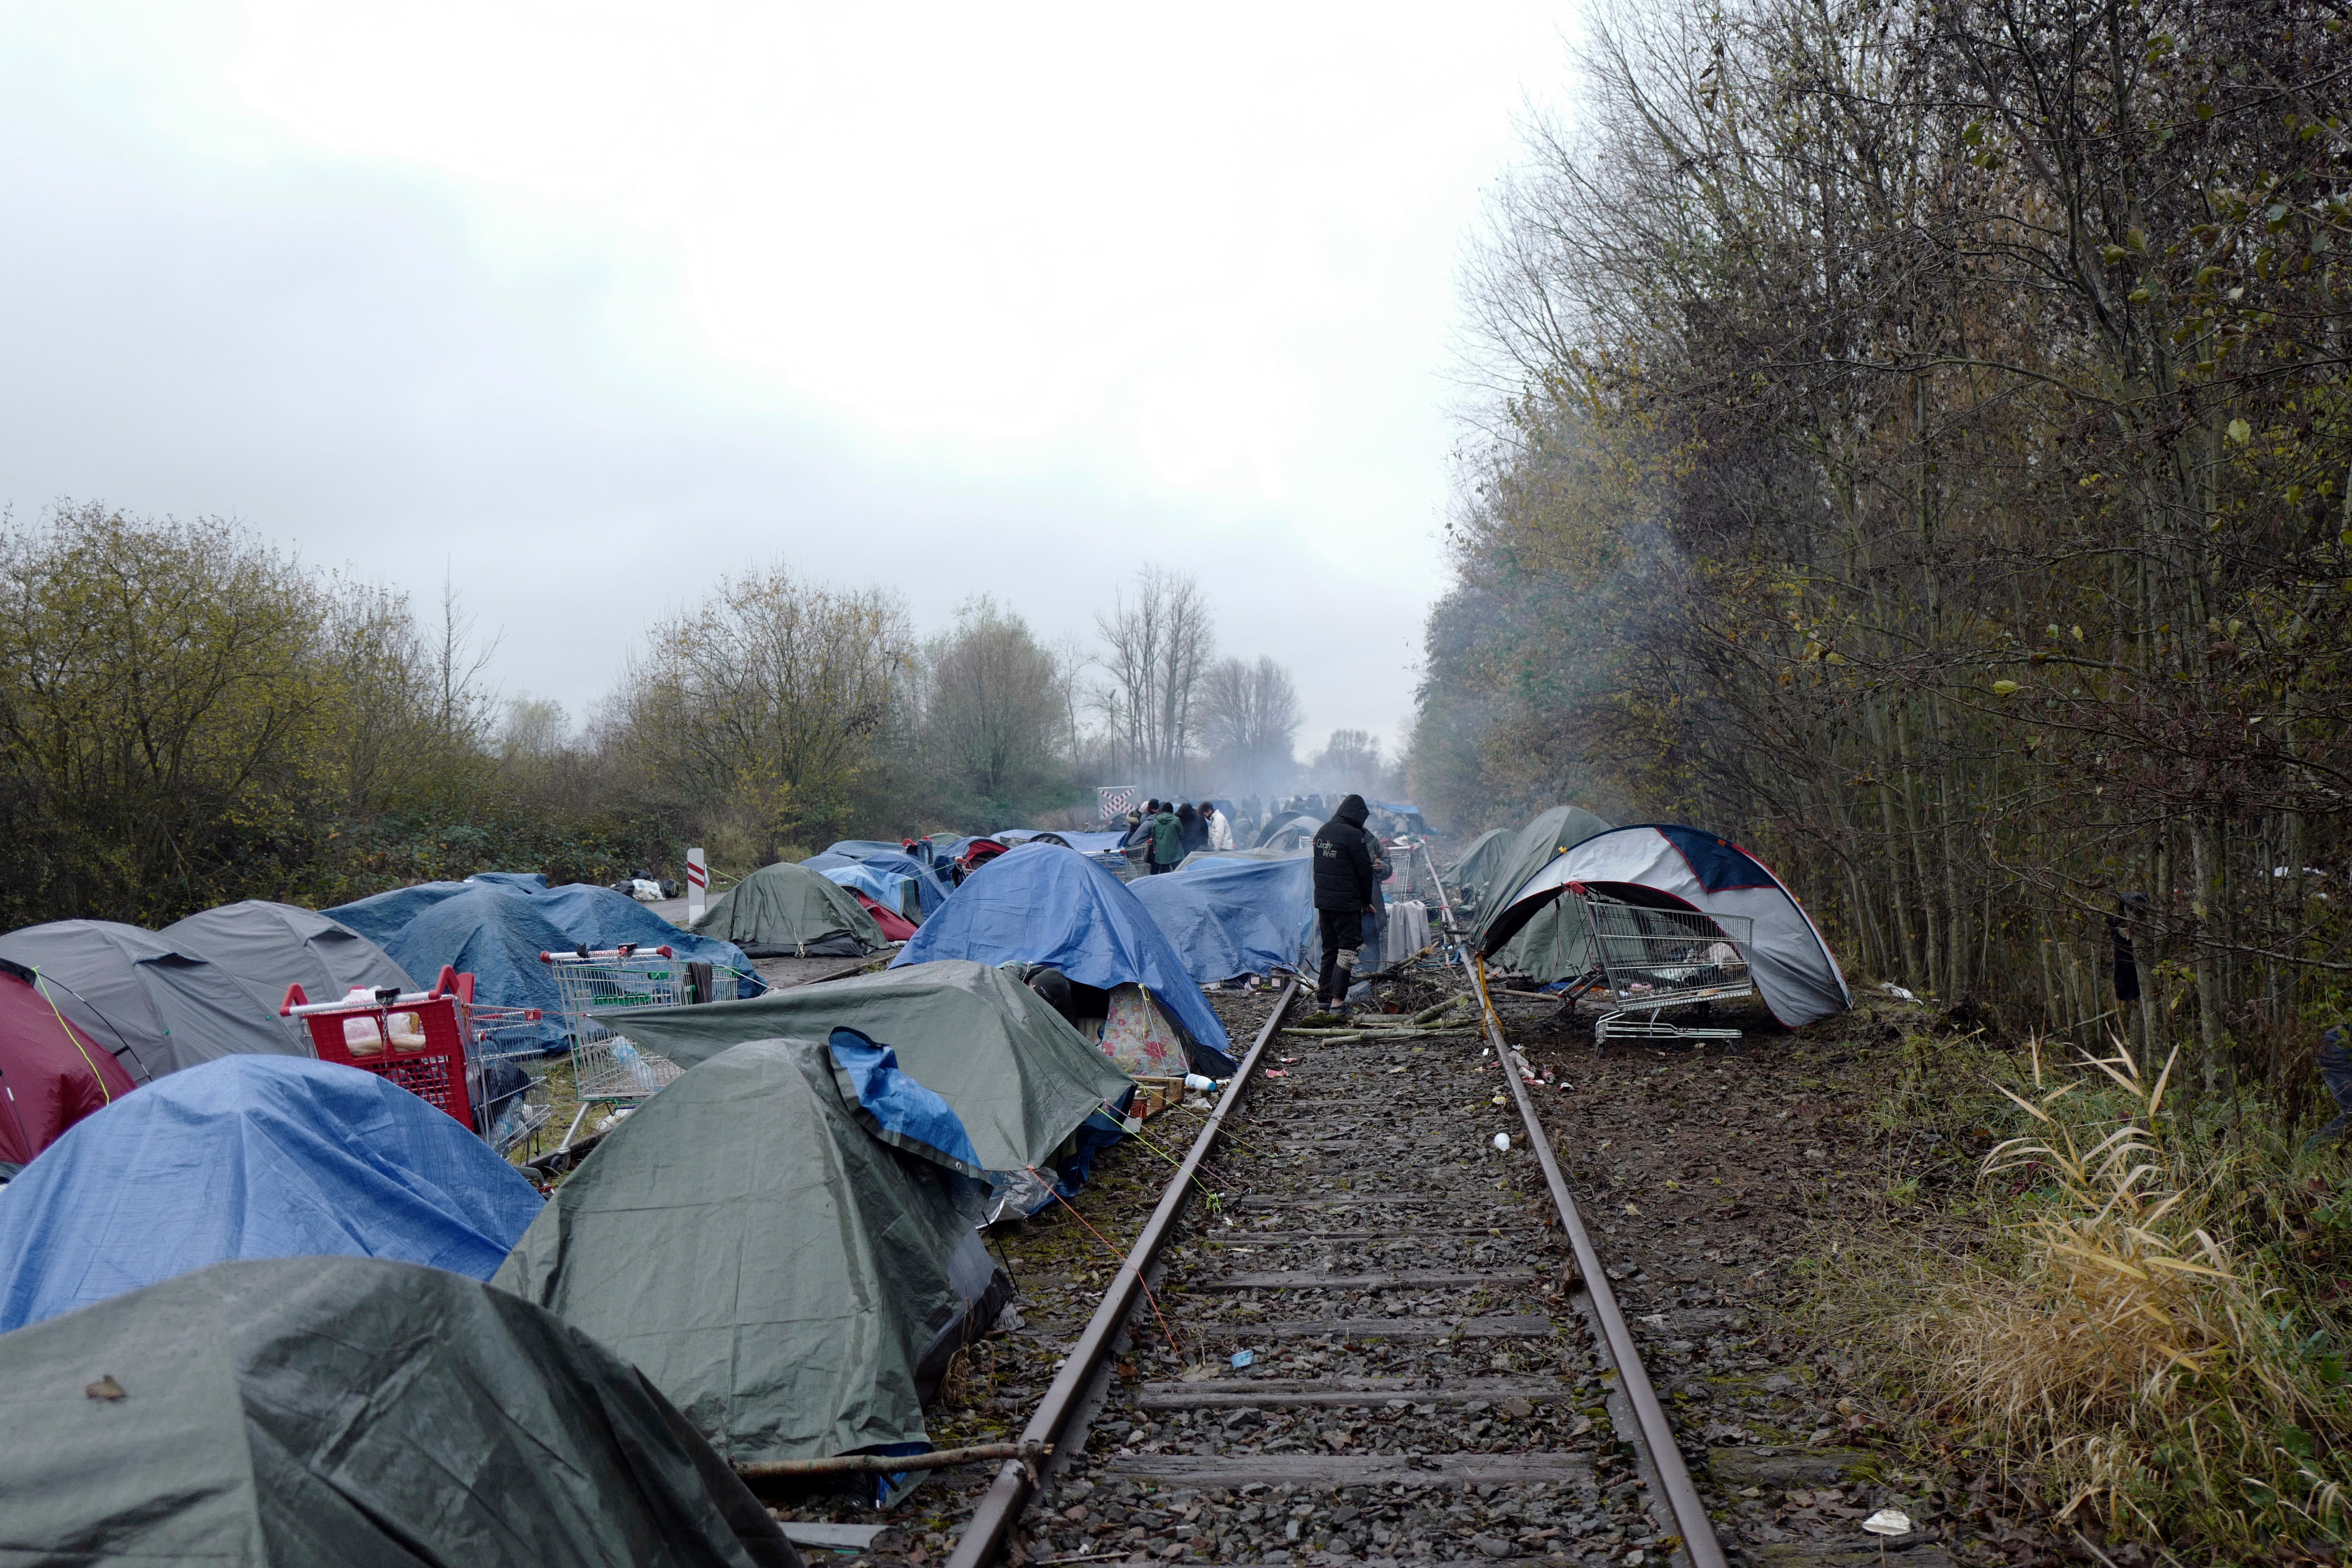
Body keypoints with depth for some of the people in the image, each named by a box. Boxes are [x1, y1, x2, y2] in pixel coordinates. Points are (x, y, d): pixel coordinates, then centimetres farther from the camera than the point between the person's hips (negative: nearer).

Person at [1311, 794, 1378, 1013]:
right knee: (1348, 946, -2)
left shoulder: (1322, 832, 9)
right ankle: (1337, 1000, -5)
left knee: (1329, 947, 16)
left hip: (1322, 900, 7)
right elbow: (1364, 871, -10)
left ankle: (1324, 992, 19)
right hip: (1346, 902, -7)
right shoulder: (1353, 835, -15)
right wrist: (1366, 901, 2)